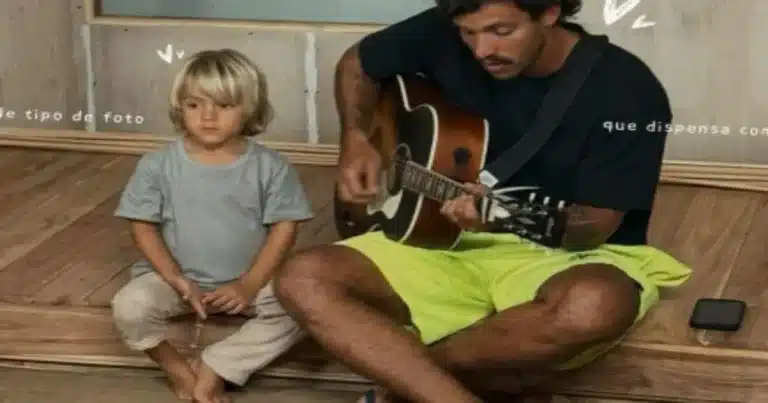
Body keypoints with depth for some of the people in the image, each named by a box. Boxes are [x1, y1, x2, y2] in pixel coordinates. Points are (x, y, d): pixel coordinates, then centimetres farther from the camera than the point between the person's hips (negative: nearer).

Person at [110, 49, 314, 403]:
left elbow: (284, 228, -7)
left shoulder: (270, 167, -8)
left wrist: (250, 284, -16)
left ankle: (213, 370, -17)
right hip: (177, 278, 0)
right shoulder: (157, 165, -7)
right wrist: (176, 281, -16)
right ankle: (178, 368, -3)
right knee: (130, 306, -28)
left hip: (248, 280, 1)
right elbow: (143, 227, -5)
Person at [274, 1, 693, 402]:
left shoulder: (626, 91, -17)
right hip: (455, 244, 4)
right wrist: (355, 140, -4)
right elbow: (357, 64, 13)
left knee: (596, 306, -41)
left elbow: (594, 228, -17)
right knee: (302, 280, -18)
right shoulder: (446, 34, -6)